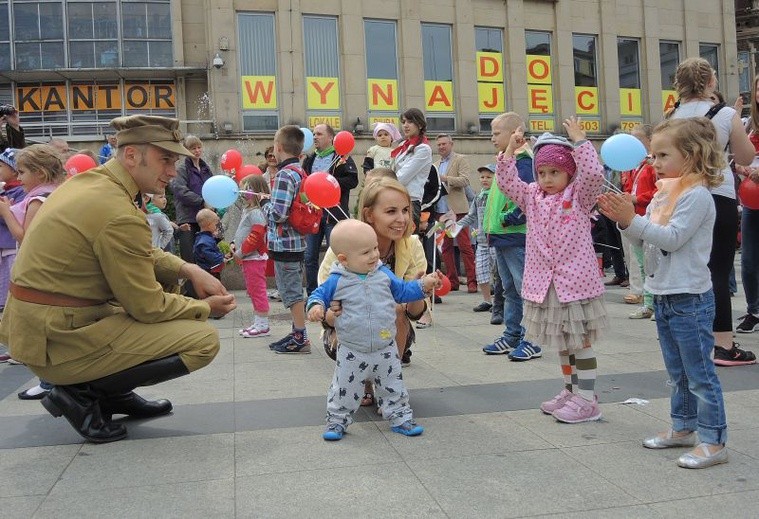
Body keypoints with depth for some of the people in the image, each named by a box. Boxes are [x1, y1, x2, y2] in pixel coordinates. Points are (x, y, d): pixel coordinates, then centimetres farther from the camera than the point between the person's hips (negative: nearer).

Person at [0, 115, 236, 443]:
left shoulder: (88, 181, 7)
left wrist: (188, 269, 3)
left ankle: (114, 393, 18)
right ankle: (83, 394, -3)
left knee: (167, 278, 21)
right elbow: (147, 307, -15)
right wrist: (206, 307, 0)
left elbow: (143, 255, 17)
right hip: (62, 342, -10)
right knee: (204, 339, -11)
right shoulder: (119, 215, -22)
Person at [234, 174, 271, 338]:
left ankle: (263, 325, 0)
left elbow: (256, 236, -23)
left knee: (257, 290, -6)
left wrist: (241, 251, -15)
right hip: (249, 258, 11)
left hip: (255, 258, -11)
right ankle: (258, 323, 22)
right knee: (253, 290, 14)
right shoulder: (248, 210, 16)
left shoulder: (256, 212, -17)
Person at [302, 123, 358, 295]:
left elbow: (353, 180, -13)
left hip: (333, 214, -6)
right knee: (310, 257, 8)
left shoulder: (342, 157, -1)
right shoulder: (310, 160, 18)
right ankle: (312, 295, 18)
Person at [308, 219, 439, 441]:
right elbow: (319, 294, -1)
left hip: (385, 349, 3)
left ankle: (400, 417, 29)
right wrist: (316, 306, -22)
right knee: (344, 389, 8)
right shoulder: (337, 281, -11)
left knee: (393, 386, 13)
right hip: (352, 352, -2)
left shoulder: (383, 274, -1)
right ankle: (337, 420, 26)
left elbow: (402, 291, 11)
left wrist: (423, 285, 1)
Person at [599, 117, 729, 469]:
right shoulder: (663, 193, 12)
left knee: (699, 373, -1)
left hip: (690, 298, -9)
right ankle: (683, 428, 32)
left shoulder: (697, 195, -15)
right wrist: (622, 219, -4)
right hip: (663, 295, 9)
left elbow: (673, 238, -23)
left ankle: (714, 441, 8)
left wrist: (633, 219, -26)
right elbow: (647, 238, 11)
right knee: (677, 372, 19)